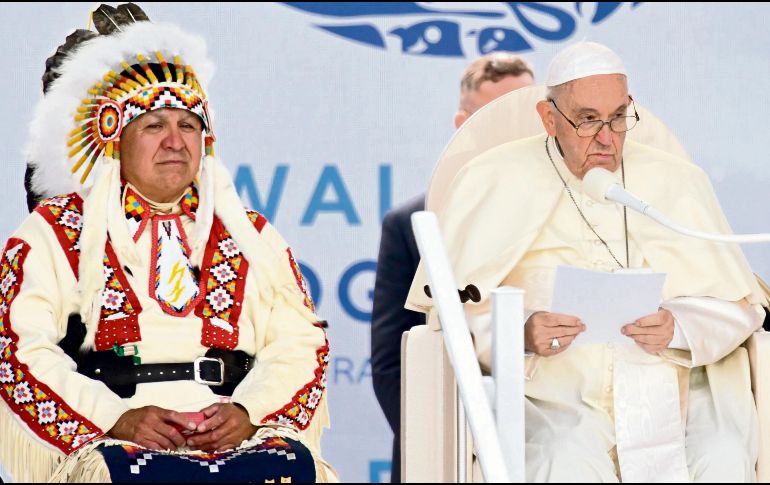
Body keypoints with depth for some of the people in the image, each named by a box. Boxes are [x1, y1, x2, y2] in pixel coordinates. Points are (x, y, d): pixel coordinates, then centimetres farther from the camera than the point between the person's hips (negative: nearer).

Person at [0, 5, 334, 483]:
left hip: (238, 437, 3)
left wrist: (249, 412, -8)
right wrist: (117, 419, -13)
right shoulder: (54, 234, 12)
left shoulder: (251, 236, 21)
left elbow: (300, 343, 12)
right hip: (100, 440, -3)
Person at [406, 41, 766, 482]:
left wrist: (678, 328, -10)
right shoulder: (497, 182, 6)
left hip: (675, 390, 3)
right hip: (557, 393, -2)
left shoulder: (678, 182, 12)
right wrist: (519, 332, -17)